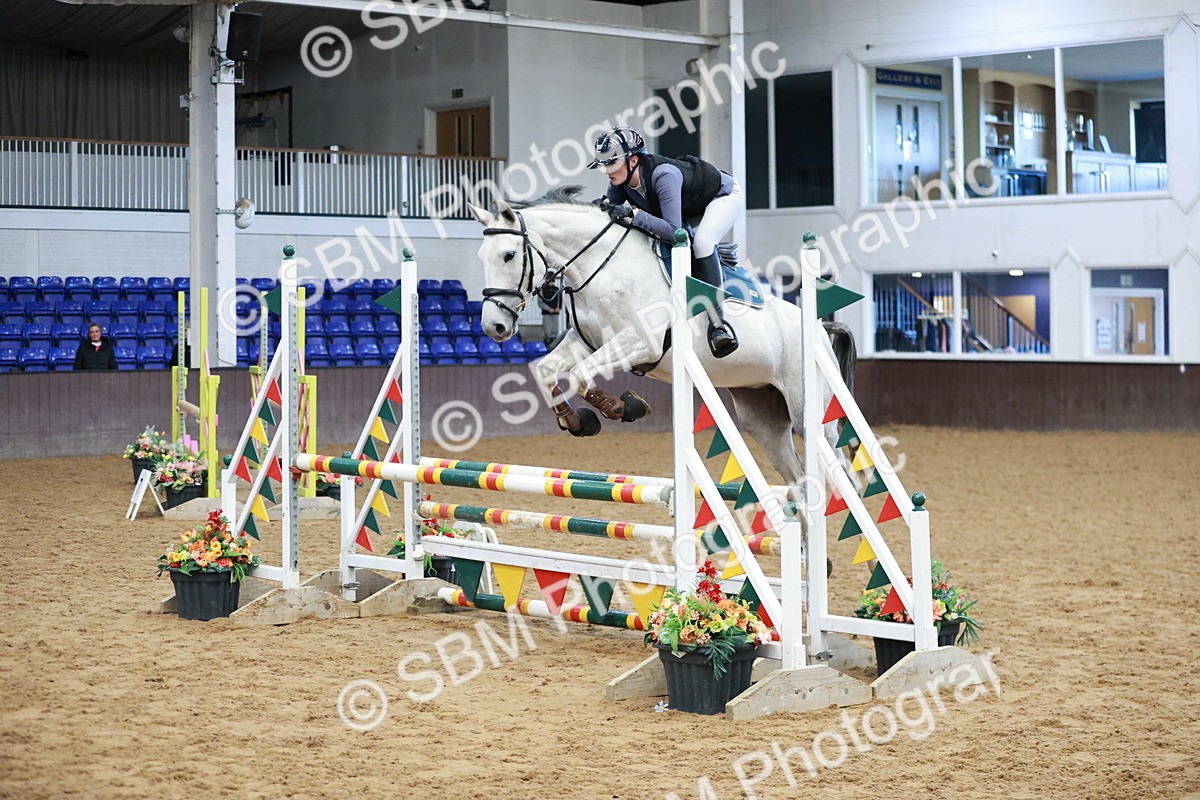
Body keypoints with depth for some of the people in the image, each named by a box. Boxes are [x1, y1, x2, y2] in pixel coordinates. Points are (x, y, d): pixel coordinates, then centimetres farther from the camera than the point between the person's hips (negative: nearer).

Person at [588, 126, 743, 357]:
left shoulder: (663, 175, -41)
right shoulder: (620, 182, -19)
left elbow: (674, 231, -43)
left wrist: (633, 213, -48)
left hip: (725, 195, -9)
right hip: (690, 207, 9)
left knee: (702, 241, -32)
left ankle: (717, 320, -31)